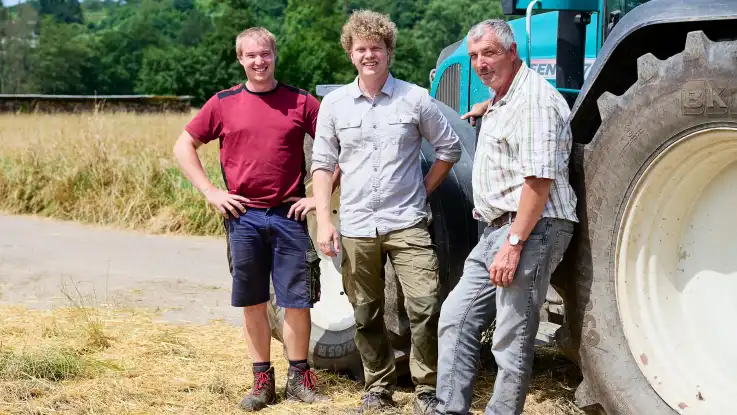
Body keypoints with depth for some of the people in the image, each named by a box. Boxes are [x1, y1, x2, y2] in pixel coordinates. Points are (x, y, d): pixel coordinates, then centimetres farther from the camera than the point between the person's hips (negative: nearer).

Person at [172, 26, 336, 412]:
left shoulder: (300, 102, 2)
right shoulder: (223, 103, 4)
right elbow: (184, 146, 9)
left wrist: (320, 195, -4)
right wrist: (210, 191, 0)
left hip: (289, 215, -1)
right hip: (243, 216, 1)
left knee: (297, 299, 2)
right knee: (252, 302, 8)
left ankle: (299, 377, 17)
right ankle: (262, 380, 18)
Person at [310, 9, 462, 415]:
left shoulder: (415, 99, -1)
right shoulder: (334, 104, 3)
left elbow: (449, 149, 9)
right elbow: (322, 164, 6)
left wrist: (423, 190, 2)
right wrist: (323, 219, -2)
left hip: (407, 223, -2)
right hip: (356, 228, 2)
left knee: (425, 309, -9)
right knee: (366, 316, 10)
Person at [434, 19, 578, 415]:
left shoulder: (534, 99, -15)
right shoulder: (502, 97, 16)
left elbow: (539, 181, -23)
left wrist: (513, 244, -26)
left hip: (530, 230, -10)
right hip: (497, 230, 10)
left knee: (512, 341, -6)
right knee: (456, 319, 9)